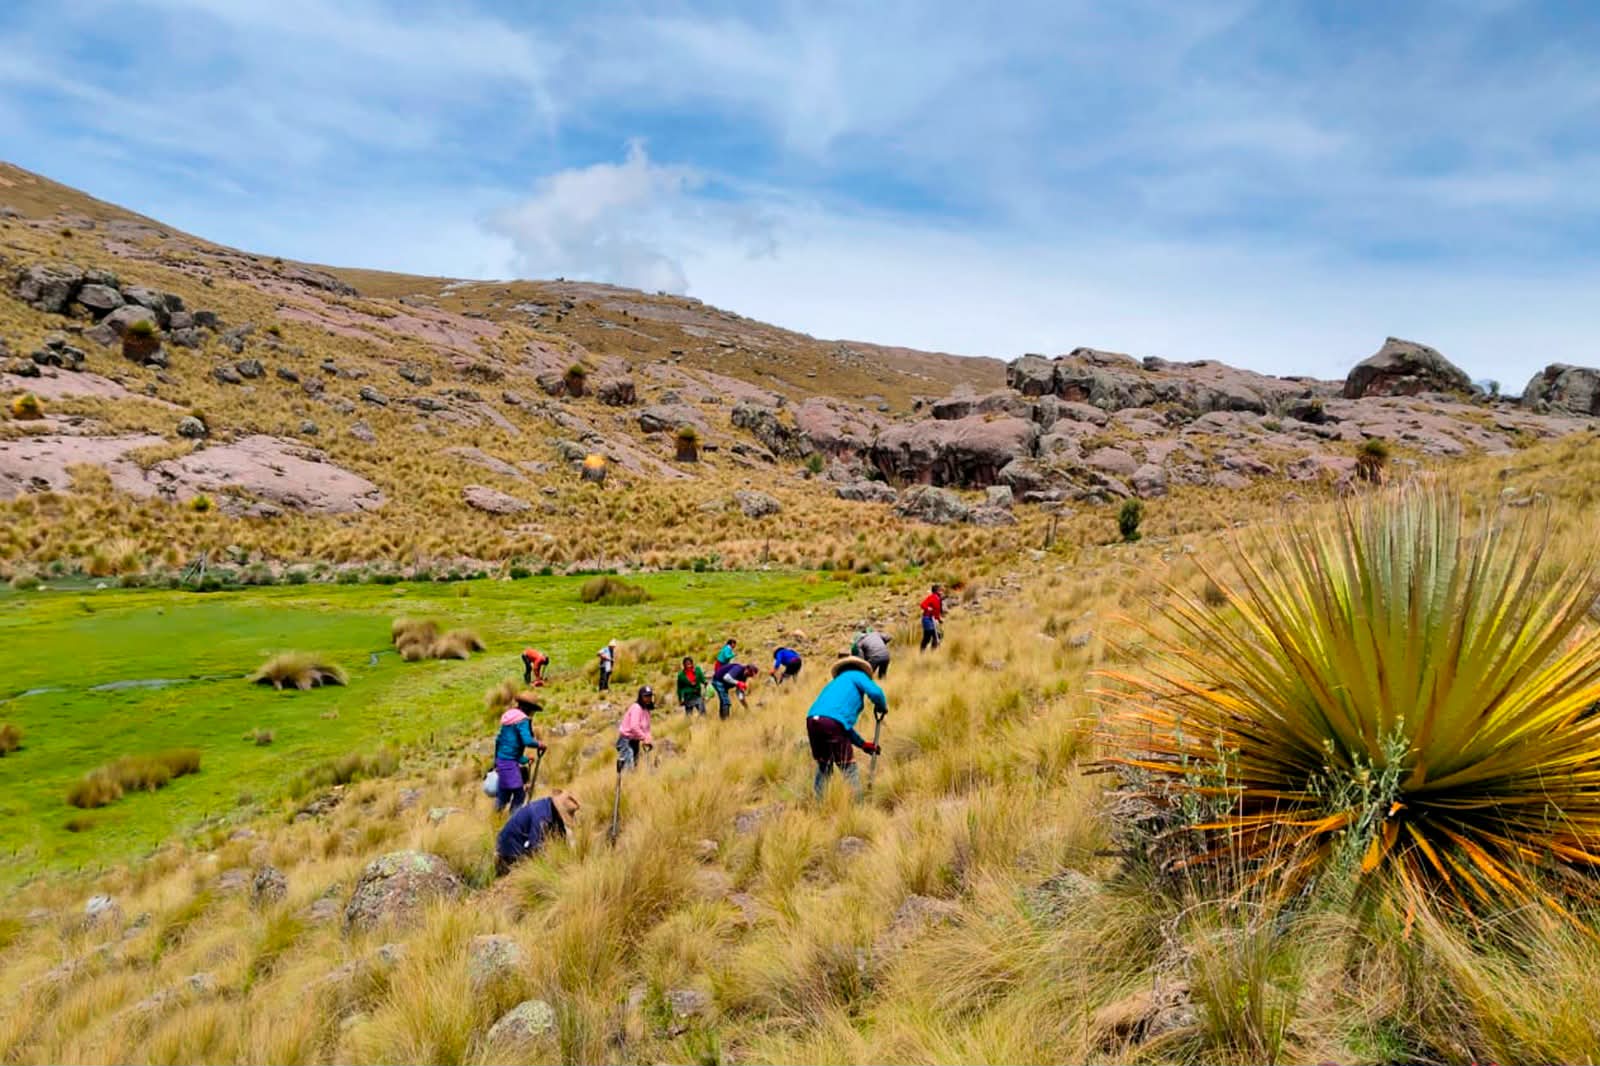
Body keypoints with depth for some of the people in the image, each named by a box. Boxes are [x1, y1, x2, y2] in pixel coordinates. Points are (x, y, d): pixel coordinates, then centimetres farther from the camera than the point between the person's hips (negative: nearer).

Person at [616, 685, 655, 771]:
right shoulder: (636, 707, -18)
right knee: (628, 766, -14)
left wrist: (648, 739, -8)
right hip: (626, 740, -9)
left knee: (634, 764, 13)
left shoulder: (646, 709, 9)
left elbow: (646, 727, 8)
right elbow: (634, 727, -28)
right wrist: (645, 738, -24)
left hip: (635, 740, 9)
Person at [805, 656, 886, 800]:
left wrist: (863, 744, 43)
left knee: (823, 766, 23)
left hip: (812, 720, 7)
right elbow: (875, 692, -4)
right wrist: (882, 707, 17)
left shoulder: (834, 683, 37)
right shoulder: (856, 675, 18)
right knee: (849, 768, 5)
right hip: (832, 722, -7)